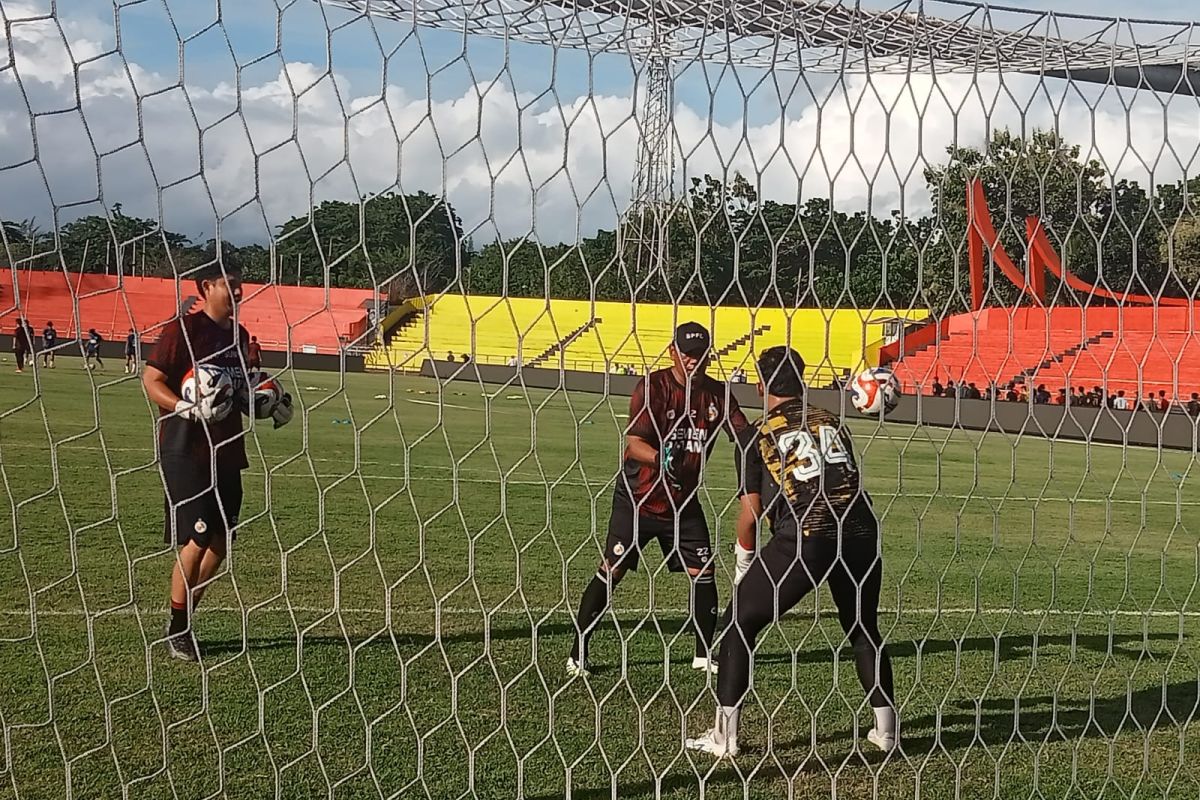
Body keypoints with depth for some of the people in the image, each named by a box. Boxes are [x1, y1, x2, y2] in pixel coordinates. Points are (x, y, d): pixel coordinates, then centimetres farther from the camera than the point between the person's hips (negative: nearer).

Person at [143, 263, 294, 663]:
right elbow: (151, 379, -14)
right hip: (185, 449, -8)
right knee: (197, 539, -9)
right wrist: (189, 409, -27)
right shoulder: (184, 328, -11)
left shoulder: (238, 335, 13)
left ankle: (183, 620, 21)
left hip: (226, 449, 8)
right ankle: (177, 631, 5)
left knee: (221, 540, 7)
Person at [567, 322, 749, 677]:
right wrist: (661, 458, -41)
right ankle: (577, 654, 3)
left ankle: (704, 655, 18)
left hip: (684, 501, 4)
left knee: (703, 573, 2)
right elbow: (634, 443, -21)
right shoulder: (652, 386, -14)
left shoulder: (717, 393, 0)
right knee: (611, 571, -6)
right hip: (637, 497, -4)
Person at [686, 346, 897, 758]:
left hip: (803, 538, -4)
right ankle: (886, 729, 28)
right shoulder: (833, 422, 20)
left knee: (739, 624, 10)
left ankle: (724, 736, 8)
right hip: (860, 533, 5)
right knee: (864, 629, 26)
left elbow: (751, 511, 6)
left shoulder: (757, 435, 8)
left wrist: (744, 562, 21)